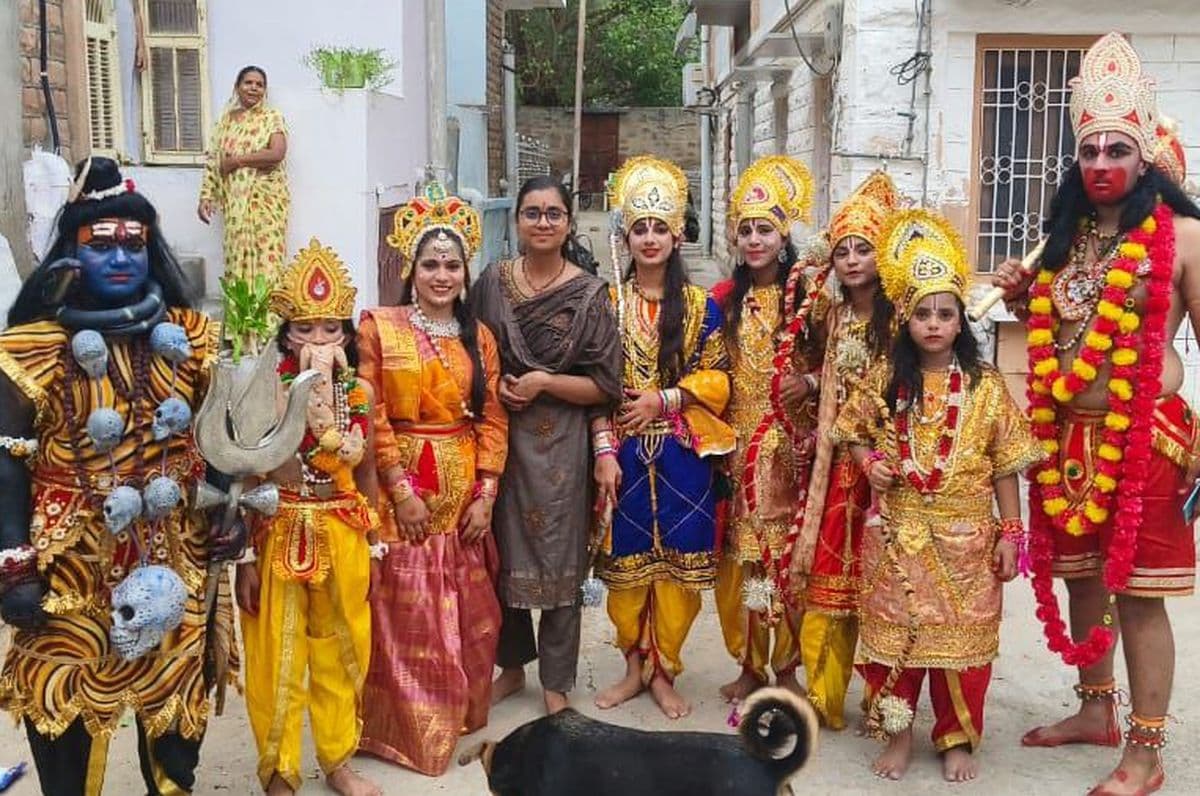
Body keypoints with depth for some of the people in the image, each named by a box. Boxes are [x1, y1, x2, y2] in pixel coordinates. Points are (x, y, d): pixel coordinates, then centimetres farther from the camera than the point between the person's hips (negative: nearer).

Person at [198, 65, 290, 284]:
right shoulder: (226, 119, 13)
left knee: (266, 256, -8)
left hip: (265, 198, -4)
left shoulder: (272, 117, 0)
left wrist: (237, 160, -11)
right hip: (234, 200, 4)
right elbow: (213, 161, 11)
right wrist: (206, 197, 1)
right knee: (238, 255, 3)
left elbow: (277, 153, -16)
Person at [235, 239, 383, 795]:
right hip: (278, 536, -4)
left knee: (342, 655, 15)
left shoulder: (360, 392, 1)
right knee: (278, 662, 7)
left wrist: (373, 545, 12)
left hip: (343, 537, 4)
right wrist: (244, 557, -11)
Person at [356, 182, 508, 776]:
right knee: (406, 617, 2)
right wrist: (402, 490, -13)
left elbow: (492, 418, 4)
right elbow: (371, 418, -9)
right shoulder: (378, 327, -3)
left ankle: (458, 723, 29)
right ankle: (410, 731, 18)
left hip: (465, 492, 4)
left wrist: (484, 494, -4)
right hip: (400, 489, -3)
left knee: (466, 616, 11)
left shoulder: (478, 336, 8)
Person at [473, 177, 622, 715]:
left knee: (559, 559, 4)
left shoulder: (589, 294, -3)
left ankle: (556, 683, 20)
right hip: (501, 435, 3)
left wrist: (543, 382, -14)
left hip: (561, 445, -2)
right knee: (503, 554, 10)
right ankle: (512, 664, 31)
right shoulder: (493, 283, 5)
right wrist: (497, 386, -6)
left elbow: (605, 386, -4)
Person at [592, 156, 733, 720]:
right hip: (625, 453, 0)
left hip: (681, 455, 0)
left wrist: (664, 400, -12)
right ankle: (635, 666, 21)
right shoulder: (609, 303, 4)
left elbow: (716, 379, 3)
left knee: (677, 560, 3)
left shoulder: (701, 306, 5)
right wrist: (604, 451, -8)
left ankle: (664, 671, 18)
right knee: (626, 560, 5)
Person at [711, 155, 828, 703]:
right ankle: (750, 665, 19)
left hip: (791, 444, -2)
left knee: (788, 551, 1)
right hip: (740, 444, 3)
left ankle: (786, 667, 15)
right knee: (742, 552, 6)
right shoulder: (725, 299, 6)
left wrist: (811, 382, -14)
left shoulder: (810, 296, -2)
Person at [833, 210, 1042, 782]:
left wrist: (1011, 534, -3)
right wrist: (869, 462, -8)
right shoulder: (885, 380, 0)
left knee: (960, 636, 7)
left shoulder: (985, 386, -3)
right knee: (894, 632, 6)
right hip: (897, 532, 1)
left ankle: (957, 740, 24)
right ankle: (898, 734, 22)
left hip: (964, 536, -1)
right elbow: (853, 433, 13)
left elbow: (1005, 466, 0)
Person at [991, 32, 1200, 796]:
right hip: (1067, 436, 6)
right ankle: (1096, 710, 33)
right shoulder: (1067, 236, 12)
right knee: (1081, 577, 15)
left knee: (1137, 591, -1)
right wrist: (1024, 297, 3)